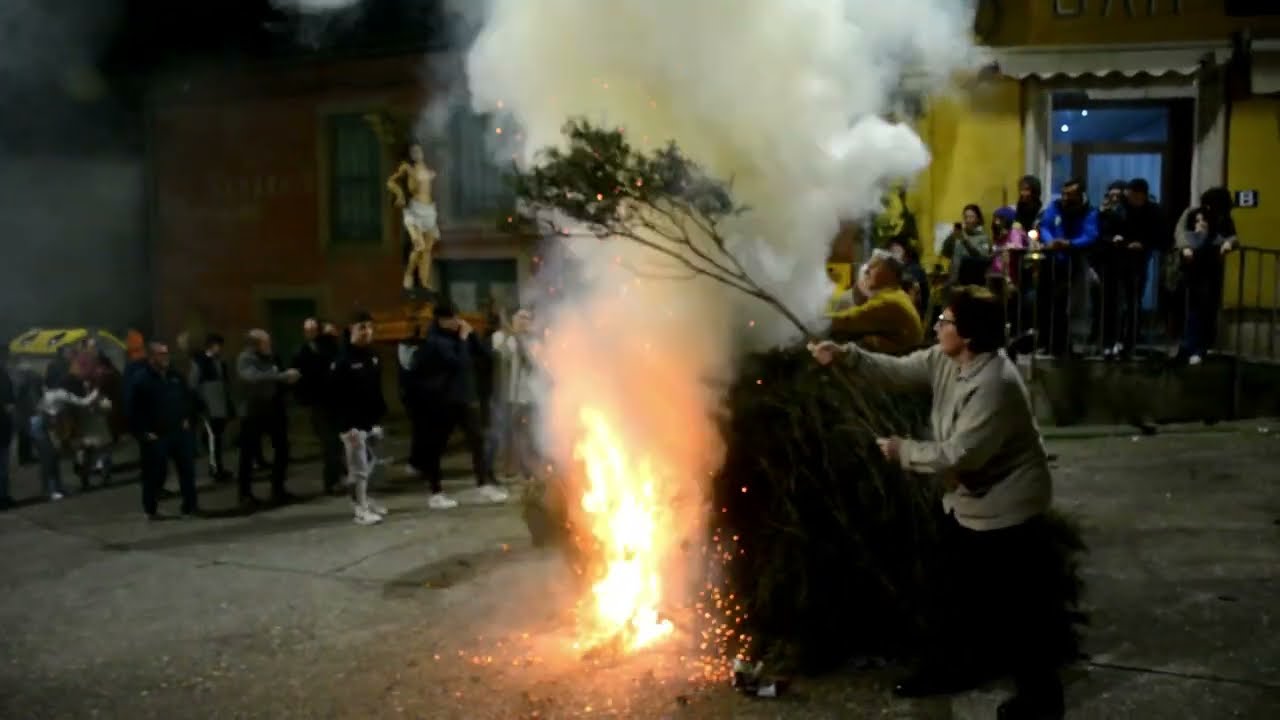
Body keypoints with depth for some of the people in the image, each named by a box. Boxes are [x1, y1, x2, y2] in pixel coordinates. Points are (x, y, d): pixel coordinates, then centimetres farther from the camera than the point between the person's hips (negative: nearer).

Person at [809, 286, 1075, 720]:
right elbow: (896, 372, 2)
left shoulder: (995, 386, -33)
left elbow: (958, 455, -32)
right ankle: (954, 666, 41)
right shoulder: (944, 360, -4)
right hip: (967, 501, 9)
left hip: (1006, 509, -9)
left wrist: (903, 450, -19)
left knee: (1016, 607, 6)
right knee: (958, 593, 22)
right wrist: (845, 355, -11)